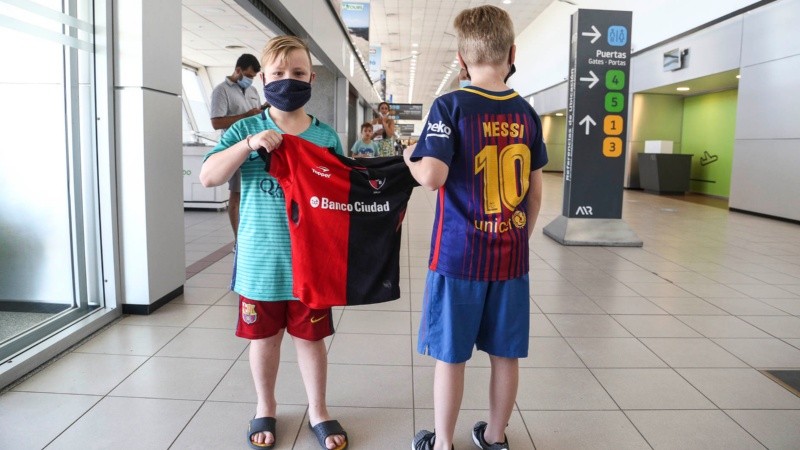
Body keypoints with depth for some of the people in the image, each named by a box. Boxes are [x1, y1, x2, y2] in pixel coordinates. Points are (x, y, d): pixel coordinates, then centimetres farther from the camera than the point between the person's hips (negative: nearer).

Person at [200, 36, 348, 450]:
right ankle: (265, 408, 39)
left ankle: (317, 410, 34)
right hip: (260, 259, 0)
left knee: (310, 337, 13)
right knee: (264, 338, 16)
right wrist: (250, 143, -24)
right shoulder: (246, 130, -2)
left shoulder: (326, 137, 1)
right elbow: (208, 176, -13)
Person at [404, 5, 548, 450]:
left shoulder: (450, 105, -9)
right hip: (510, 254, 4)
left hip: (459, 253, -4)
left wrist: (411, 159, 2)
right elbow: (535, 193, 8)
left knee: (451, 355, 8)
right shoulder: (527, 113, 5)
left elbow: (433, 176, -19)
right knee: (506, 353, 15)